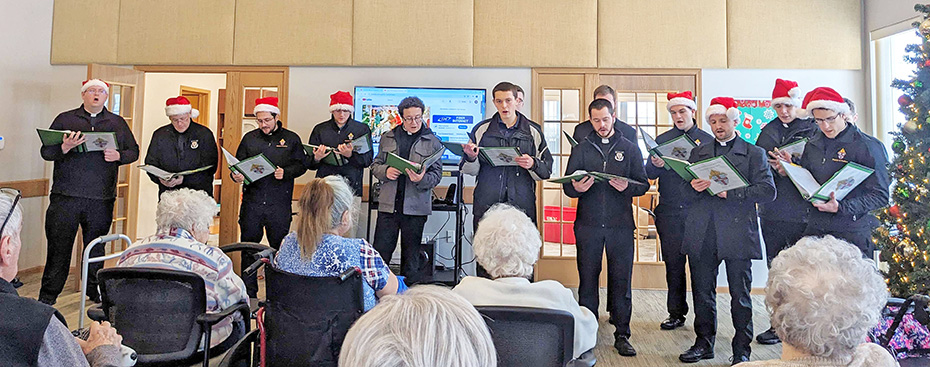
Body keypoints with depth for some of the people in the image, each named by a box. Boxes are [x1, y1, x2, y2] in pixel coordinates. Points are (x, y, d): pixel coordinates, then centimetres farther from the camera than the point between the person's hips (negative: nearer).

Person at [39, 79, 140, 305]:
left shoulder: (117, 123, 13)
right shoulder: (65, 119, 9)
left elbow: (133, 151, 14)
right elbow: (46, 152, 5)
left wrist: (118, 156, -7)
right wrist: (64, 148, -16)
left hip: (101, 200, 1)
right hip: (66, 196, -1)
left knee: (96, 248, 9)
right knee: (59, 247, 1)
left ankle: (96, 293, 22)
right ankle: (47, 298, 13)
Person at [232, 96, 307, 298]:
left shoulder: (291, 139, 5)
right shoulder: (249, 138, 12)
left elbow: (301, 165, 2)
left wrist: (285, 172, -16)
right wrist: (236, 175, -7)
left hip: (280, 203, -2)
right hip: (252, 200, 2)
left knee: (280, 247, 3)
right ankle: (248, 291, 18)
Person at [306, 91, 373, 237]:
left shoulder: (362, 129, 9)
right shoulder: (320, 129, 13)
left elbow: (368, 159, 1)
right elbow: (309, 163, 14)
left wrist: (350, 155, -17)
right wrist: (316, 158, -8)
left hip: (351, 188, -1)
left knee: (348, 235, -4)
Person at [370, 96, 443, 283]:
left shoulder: (433, 142, 4)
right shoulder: (387, 138, 12)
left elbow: (437, 174, 1)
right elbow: (375, 165, 15)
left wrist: (422, 179, -20)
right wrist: (385, 171, -8)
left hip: (416, 206, -1)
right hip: (388, 204, 2)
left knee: (411, 256, 8)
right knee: (380, 251, 2)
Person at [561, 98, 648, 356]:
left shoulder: (630, 148, 10)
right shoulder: (581, 149, 11)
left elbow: (643, 185, 5)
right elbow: (567, 187, 7)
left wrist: (627, 186, -16)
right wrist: (576, 188, -16)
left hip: (620, 224, 0)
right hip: (588, 224, 1)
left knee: (621, 280, 3)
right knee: (587, 278, 5)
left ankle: (622, 335, 14)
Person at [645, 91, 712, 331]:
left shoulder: (708, 140, 8)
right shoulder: (662, 140, 12)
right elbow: (649, 174, 4)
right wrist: (656, 165, -17)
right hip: (669, 212, 2)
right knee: (673, 264, 6)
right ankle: (676, 313, 17)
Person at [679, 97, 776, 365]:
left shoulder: (754, 153, 7)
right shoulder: (698, 153, 17)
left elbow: (768, 191, -6)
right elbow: (686, 192, 14)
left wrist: (729, 192, -15)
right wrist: (695, 188, -9)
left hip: (737, 234, -3)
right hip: (702, 234, 3)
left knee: (740, 296, 4)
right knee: (702, 293, 10)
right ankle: (704, 344, 23)